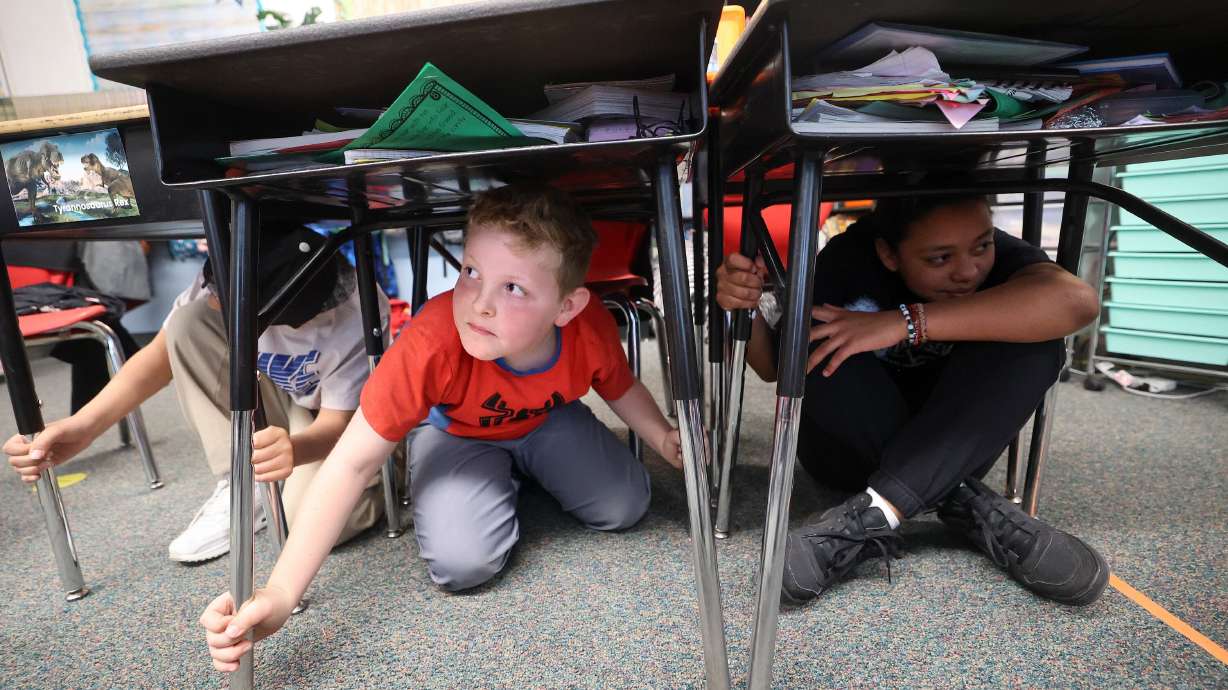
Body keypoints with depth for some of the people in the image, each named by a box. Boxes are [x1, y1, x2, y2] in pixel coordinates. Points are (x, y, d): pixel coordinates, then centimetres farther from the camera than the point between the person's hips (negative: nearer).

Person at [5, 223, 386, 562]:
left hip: (346, 416, -5)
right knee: (187, 324, -22)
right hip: (276, 403, 5)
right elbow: (162, 353, -13)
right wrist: (83, 425, -27)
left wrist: (295, 449, -50)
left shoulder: (354, 319, -34)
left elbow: (337, 424, -27)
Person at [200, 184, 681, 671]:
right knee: (462, 563, -22)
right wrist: (279, 594, -35)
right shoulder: (431, 345, -41)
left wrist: (664, 438, -21)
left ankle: (525, 469, 18)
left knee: (624, 508, -9)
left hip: (548, 421, 3)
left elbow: (621, 388, -6)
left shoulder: (591, 328, -31)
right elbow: (352, 462, -33)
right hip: (455, 432, -2)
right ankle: (505, 480, 10)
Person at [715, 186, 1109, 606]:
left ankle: (878, 511, -32)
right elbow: (774, 367, -13)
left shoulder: (996, 254, -14)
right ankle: (963, 501, -24)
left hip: (948, 444, 2)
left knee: (1031, 336, -23)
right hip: (848, 445, -1)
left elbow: (1076, 301, -37)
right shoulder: (851, 259, -18)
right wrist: (747, 310, -33)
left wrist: (908, 322, -42)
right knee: (813, 342, -28)